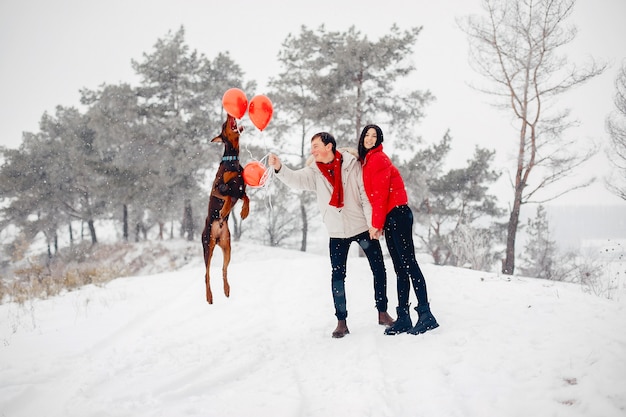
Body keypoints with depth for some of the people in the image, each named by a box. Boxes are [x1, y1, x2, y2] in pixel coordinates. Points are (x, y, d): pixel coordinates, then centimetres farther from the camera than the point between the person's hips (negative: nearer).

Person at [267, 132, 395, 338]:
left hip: (362, 227, -2)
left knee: (379, 269, 5)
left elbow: (366, 195, -9)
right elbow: (296, 179, -21)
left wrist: (373, 223, -13)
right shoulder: (314, 171, -2)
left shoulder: (352, 164, -9)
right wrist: (279, 168, -40)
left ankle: (382, 312, 21)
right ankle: (341, 321, 9)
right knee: (337, 275, 1)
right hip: (337, 232, 2)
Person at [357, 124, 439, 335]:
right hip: (389, 218, 9)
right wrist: (377, 223, 11)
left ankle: (425, 315, -15)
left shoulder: (378, 159, -7)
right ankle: (403, 318, 6)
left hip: (397, 214, -9)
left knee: (408, 263, -12)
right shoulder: (366, 161, 20)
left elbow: (381, 194, -14)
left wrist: (376, 224, -13)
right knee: (399, 268, 6)